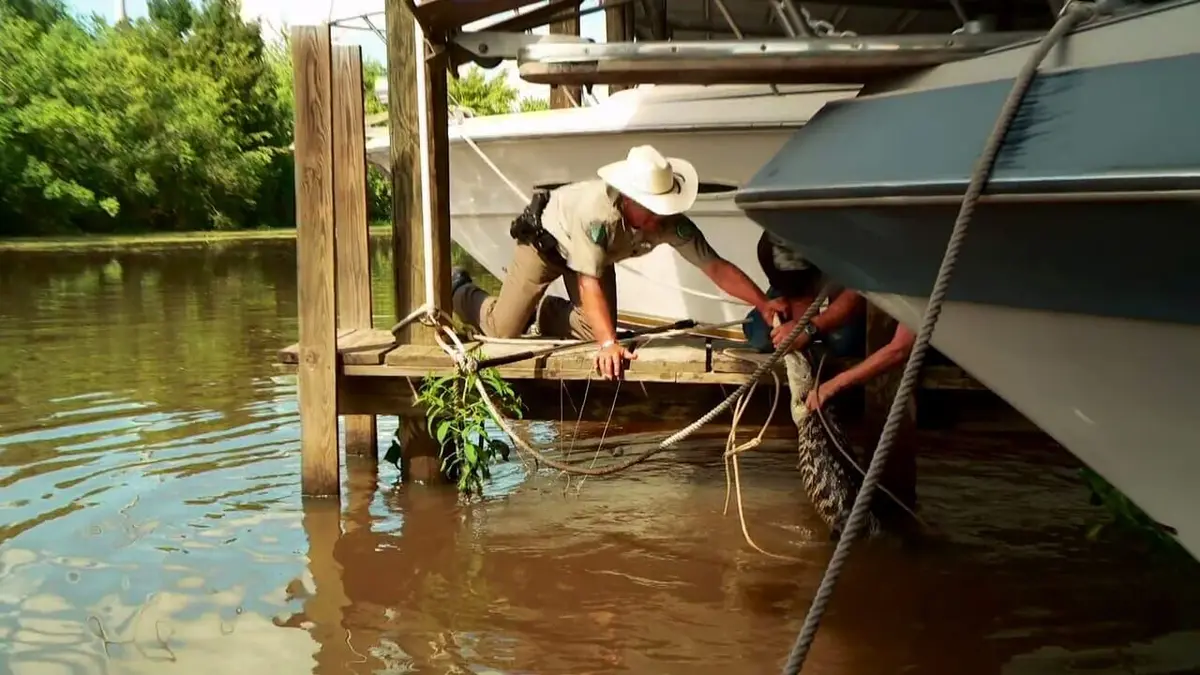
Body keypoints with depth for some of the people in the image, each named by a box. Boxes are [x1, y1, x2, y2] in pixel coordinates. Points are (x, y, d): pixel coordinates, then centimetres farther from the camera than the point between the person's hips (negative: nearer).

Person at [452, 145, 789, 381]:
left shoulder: (671, 222, -31)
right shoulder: (597, 210, -46)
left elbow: (716, 267, -27)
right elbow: (589, 282, -45)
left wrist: (764, 303, -36)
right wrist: (608, 343, -52)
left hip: (597, 251, 5)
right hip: (545, 236, -5)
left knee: (597, 330, -3)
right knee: (504, 330, -4)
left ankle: (542, 312, 27)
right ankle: (460, 290, 29)